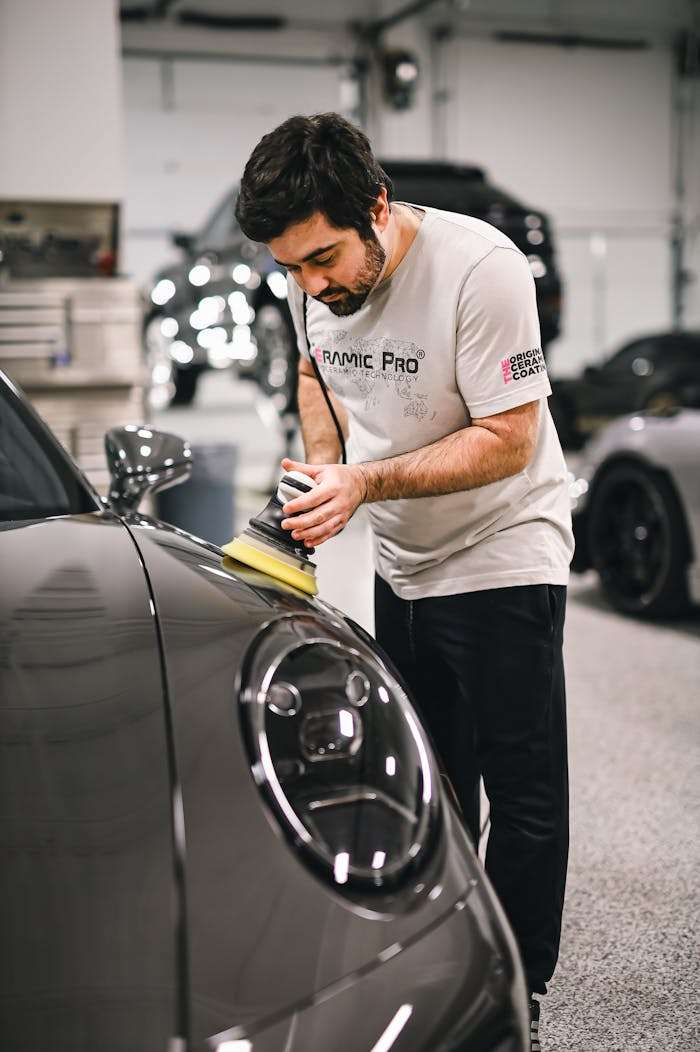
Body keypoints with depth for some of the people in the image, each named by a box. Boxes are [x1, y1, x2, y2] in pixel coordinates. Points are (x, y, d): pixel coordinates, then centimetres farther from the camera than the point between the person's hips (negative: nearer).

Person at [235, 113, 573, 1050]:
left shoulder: (479, 267, -25)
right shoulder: (313, 282, -5)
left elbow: (508, 440, -24)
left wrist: (366, 483, -29)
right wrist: (321, 465, -3)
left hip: (502, 561, -6)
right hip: (400, 567, 7)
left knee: (523, 800, 2)